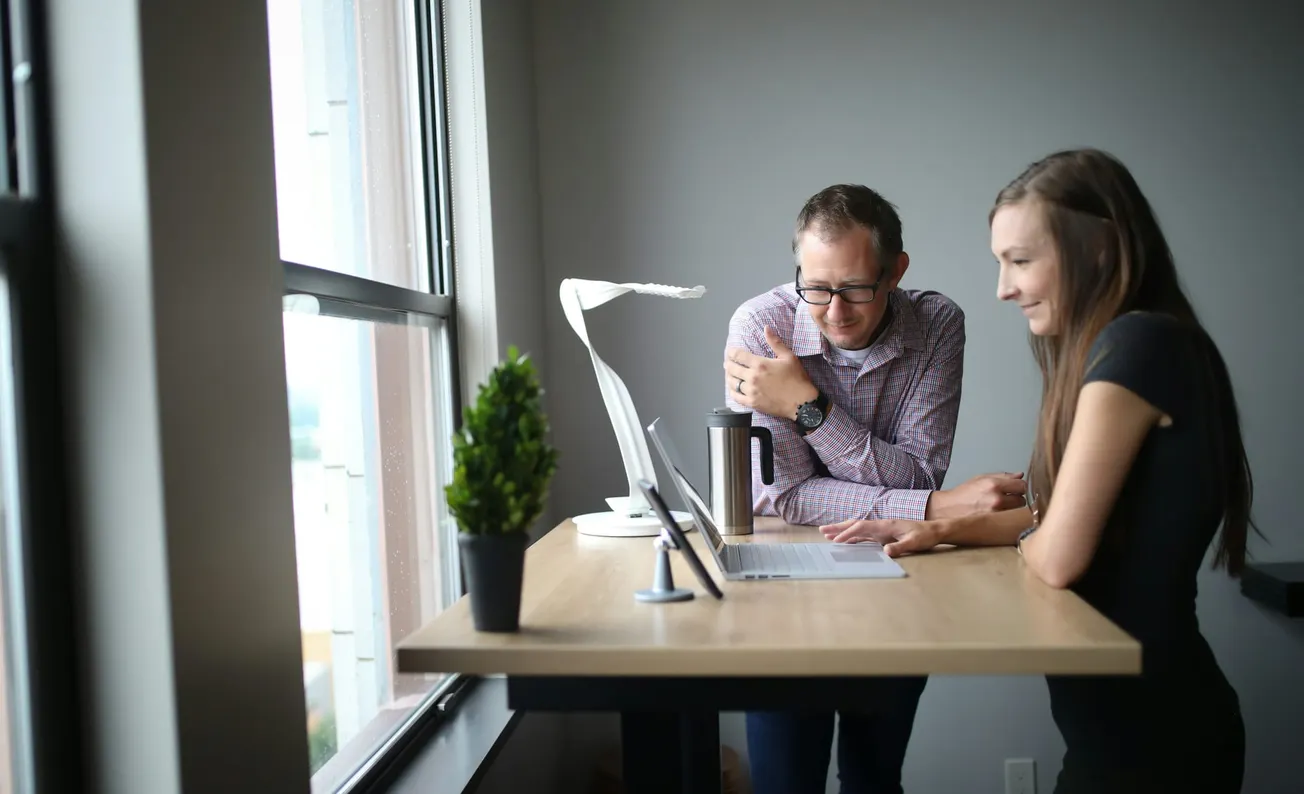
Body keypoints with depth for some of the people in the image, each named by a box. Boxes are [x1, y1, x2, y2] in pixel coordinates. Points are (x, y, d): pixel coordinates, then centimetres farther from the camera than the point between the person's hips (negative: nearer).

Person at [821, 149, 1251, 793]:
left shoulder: (1137, 345, -22)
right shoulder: (1117, 346, 8)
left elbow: (1057, 556, -23)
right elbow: (1064, 517, 16)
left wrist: (1020, 535, -1)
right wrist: (940, 530, 5)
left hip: (1150, 735, -9)